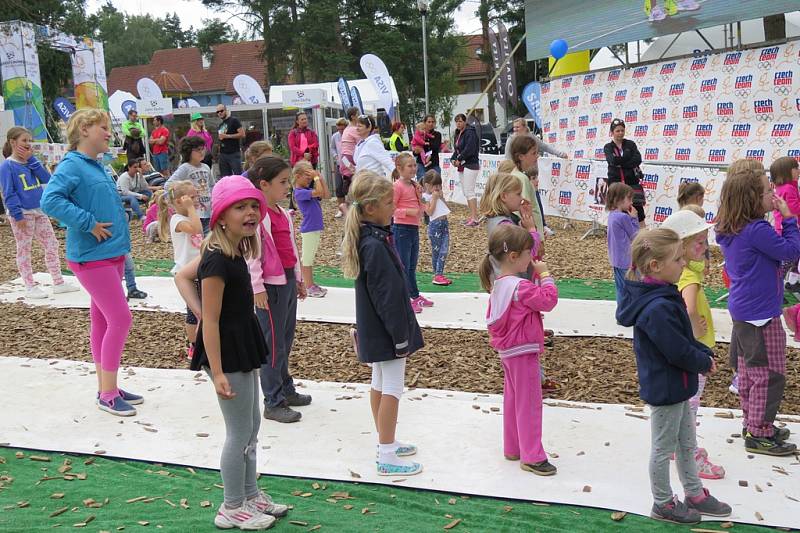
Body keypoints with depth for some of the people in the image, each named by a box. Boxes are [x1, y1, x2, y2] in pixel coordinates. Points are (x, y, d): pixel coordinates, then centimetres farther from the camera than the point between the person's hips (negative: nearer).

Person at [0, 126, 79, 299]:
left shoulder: (31, 162, 12)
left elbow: (47, 179, -1)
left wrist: (31, 158, -5)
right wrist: (18, 215, -20)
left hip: (39, 211, 7)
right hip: (22, 214, -7)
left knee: (52, 245, 7)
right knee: (24, 250, 3)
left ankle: (58, 283, 14)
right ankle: (30, 287, 10)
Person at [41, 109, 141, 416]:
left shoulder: (96, 166, 13)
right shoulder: (72, 165, -13)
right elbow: (50, 200, -26)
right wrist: (89, 223, -24)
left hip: (111, 254, 9)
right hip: (92, 258, -9)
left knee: (103, 320, 13)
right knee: (120, 319, -9)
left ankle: (107, 387, 22)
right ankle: (107, 395, 0)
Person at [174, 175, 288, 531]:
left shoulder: (234, 252, 4)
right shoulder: (218, 261, -24)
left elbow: (182, 277, 14)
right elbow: (211, 322, -22)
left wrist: (198, 312, 2)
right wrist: (217, 373, -23)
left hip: (242, 345, 10)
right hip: (227, 350, -10)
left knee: (252, 425, 20)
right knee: (240, 432, 3)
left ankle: (251, 494, 35)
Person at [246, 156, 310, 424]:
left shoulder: (282, 213, 12)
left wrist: (298, 279, 21)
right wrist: (257, 288, -19)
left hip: (287, 281, 9)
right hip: (271, 285, -9)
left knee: (286, 339, 17)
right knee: (273, 343, -2)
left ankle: (286, 389, 30)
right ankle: (273, 403, 5)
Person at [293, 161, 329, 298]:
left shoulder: (309, 189, 9)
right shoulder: (299, 192, -17)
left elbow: (326, 195, 7)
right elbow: (319, 192, -28)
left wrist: (320, 177, 3)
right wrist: (316, 177, -17)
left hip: (316, 228, 9)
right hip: (309, 229, -9)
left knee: (308, 258, 17)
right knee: (307, 259, 1)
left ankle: (310, 284, 26)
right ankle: (309, 287, 8)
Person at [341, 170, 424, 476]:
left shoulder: (367, 237, 6)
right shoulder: (376, 246, -25)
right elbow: (388, 296, -23)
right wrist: (401, 336, -18)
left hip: (373, 329, 10)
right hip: (385, 330, -10)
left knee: (379, 383, 18)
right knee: (392, 388, -1)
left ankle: (386, 442, 33)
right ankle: (387, 457, 7)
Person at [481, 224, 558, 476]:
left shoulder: (498, 283, 6)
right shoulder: (520, 286, -24)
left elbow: (492, 317, 14)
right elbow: (549, 300, -21)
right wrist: (544, 274, -13)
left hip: (507, 350, 10)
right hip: (523, 351, -10)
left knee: (512, 400, 18)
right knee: (529, 403, -1)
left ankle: (512, 448, 29)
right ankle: (532, 457, 6)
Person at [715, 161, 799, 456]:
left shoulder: (729, 230, 4)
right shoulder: (757, 230, -24)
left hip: (743, 310, 10)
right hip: (761, 314, -10)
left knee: (748, 370, 19)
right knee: (768, 374, 2)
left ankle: (753, 424, 33)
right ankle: (759, 434, 12)